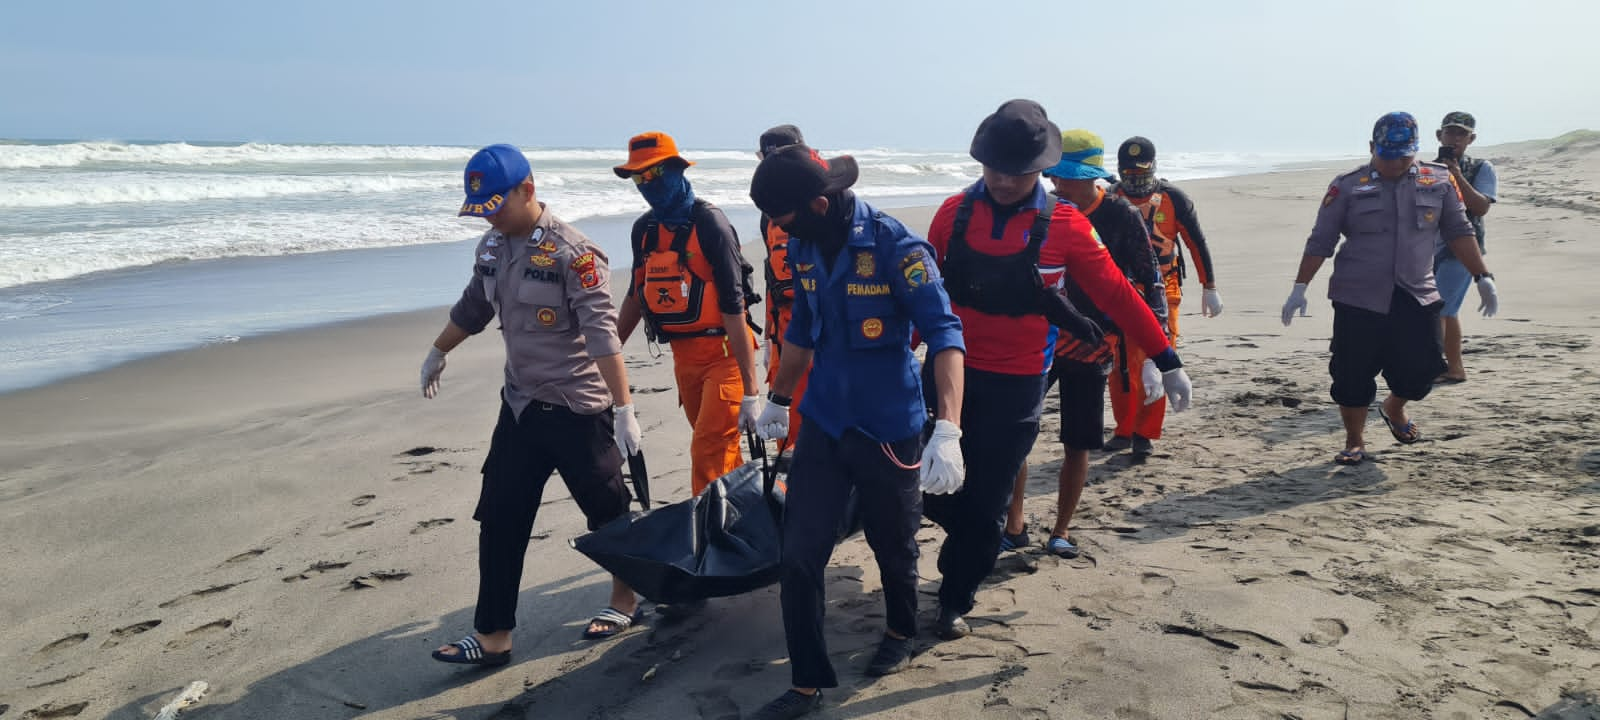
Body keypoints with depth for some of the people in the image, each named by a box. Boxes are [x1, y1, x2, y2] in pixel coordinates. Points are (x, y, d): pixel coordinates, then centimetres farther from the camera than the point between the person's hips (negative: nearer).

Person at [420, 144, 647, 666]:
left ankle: (625, 601, 30)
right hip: (520, 405, 7)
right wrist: (437, 353, 35)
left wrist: (623, 408, -28)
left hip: (577, 409, -7)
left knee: (608, 514, 8)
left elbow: (602, 333, -24)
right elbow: (472, 308, 23)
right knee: (499, 520, 7)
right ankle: (492, 637, 15)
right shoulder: (492, 247, 5)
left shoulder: (571, 252, -18)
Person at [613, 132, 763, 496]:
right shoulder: (644, 228, 7)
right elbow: (637, 295, 19)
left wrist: (750, 390, -21)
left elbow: (733, 305, -19)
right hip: (683, 355, 7)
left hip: (722, 352, -7)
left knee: (708, 454, -9)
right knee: (722, 450, 16)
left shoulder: (709, 223, -15)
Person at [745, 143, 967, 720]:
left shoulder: (895, 247, -19)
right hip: (823, 424, 5)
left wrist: (947, 431, -35)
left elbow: (944, 334, -24)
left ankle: (901, 633, 45)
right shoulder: (803, 250, 1)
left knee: (893, 545, 16)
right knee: (799, 555, 0)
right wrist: (778, 400, 25)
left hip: (889, 428, -5)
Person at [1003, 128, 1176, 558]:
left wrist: (1154, 356, -10)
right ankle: (1013, 526, 6)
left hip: (1091, 346, -1)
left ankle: (1060, 532, 23)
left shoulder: (1120, 218, -6)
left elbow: (1148, 284, -3)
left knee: (1078, 444, 6)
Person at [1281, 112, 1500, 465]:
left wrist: (1483, 278, 8)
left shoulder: (1439, 181, 6)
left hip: (1417, 297, 2)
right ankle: (1354, 442, 18)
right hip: (1358, 299, -2)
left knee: (1421, 368, 0)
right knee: (1353, 375, -1)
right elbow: (1320, 241, 1)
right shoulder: (1348, 186, -1)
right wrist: (1300, 287, -3)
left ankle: (1395, 409, 34)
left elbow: (1459, 233, 12)